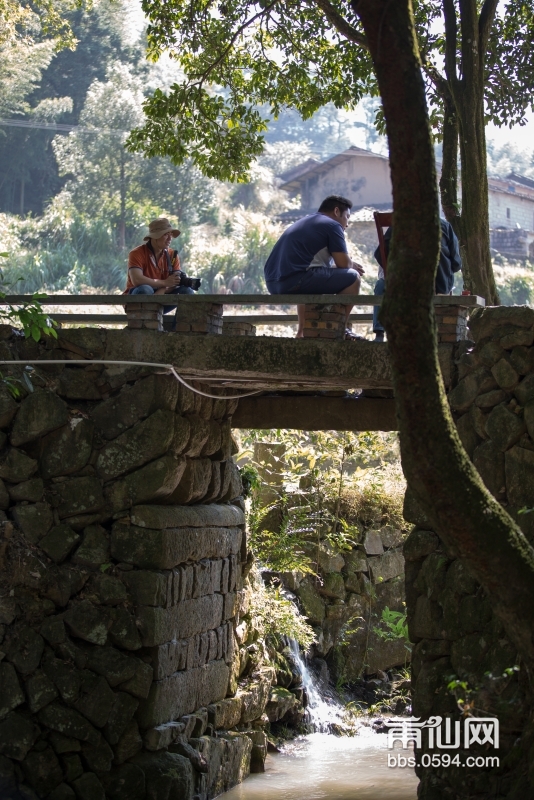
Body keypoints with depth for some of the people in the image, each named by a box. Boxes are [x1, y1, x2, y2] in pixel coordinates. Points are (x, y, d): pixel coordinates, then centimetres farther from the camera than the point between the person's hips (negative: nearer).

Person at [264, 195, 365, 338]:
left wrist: (351, 265, 34)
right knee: (352, 278, 1)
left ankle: (302, 331, 29)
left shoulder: (303, 223, 31)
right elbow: (343, 263, -1)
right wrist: (353, 265, 22)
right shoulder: (332, 225, 3)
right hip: (295, 280, -9)